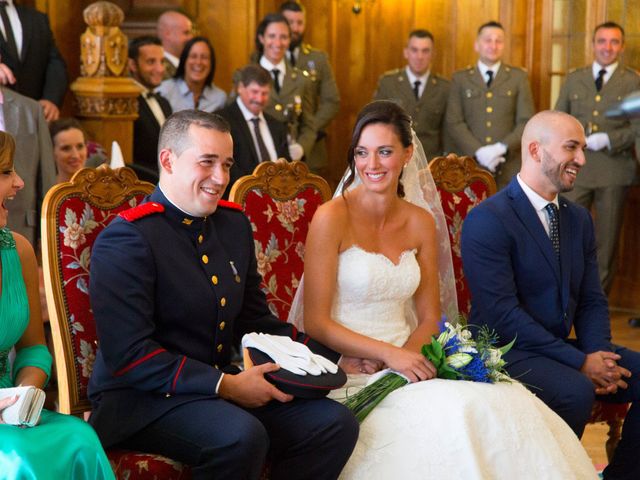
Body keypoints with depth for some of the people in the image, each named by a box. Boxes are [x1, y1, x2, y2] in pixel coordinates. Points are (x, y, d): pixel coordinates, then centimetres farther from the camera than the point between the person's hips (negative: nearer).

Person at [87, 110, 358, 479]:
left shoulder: (235, 224, 11)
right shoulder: (126, 240, -14)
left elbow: (255, 320, 18)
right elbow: (129, 356, -21)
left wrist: (335, 355, 3)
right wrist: (225, 386, -22)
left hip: (222, 386, 8)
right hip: (142, 396, -8)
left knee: (336, 423, -9)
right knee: (241, 436, -34)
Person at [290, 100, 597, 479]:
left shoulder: (421, 222, 9)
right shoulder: (332, 218, -7)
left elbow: (429, 318, 13)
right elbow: (315, 322, -9)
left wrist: (407, 354, -9)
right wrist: (389, 354, -20)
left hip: (403, 360, 5)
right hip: (348, 372, -5)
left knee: (508, 403, -22)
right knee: (453, 414, -31)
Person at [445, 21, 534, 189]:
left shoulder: (519, 77, 11)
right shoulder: (460, 79, 10)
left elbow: (527, 121, 3)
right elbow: (453, 123, 1)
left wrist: (502, 148, -12)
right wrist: (479, 151, -12)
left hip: (508, 168, 0)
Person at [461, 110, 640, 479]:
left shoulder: (580, 219, 12)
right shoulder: (487, 220, -13)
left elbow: (592, 300, 11)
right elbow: (502, 313, -20)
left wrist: (599, 355, -11)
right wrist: (580, 363, -21)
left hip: (563, 347, 8)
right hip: (505, 352, -7)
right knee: (576, 391, -32)